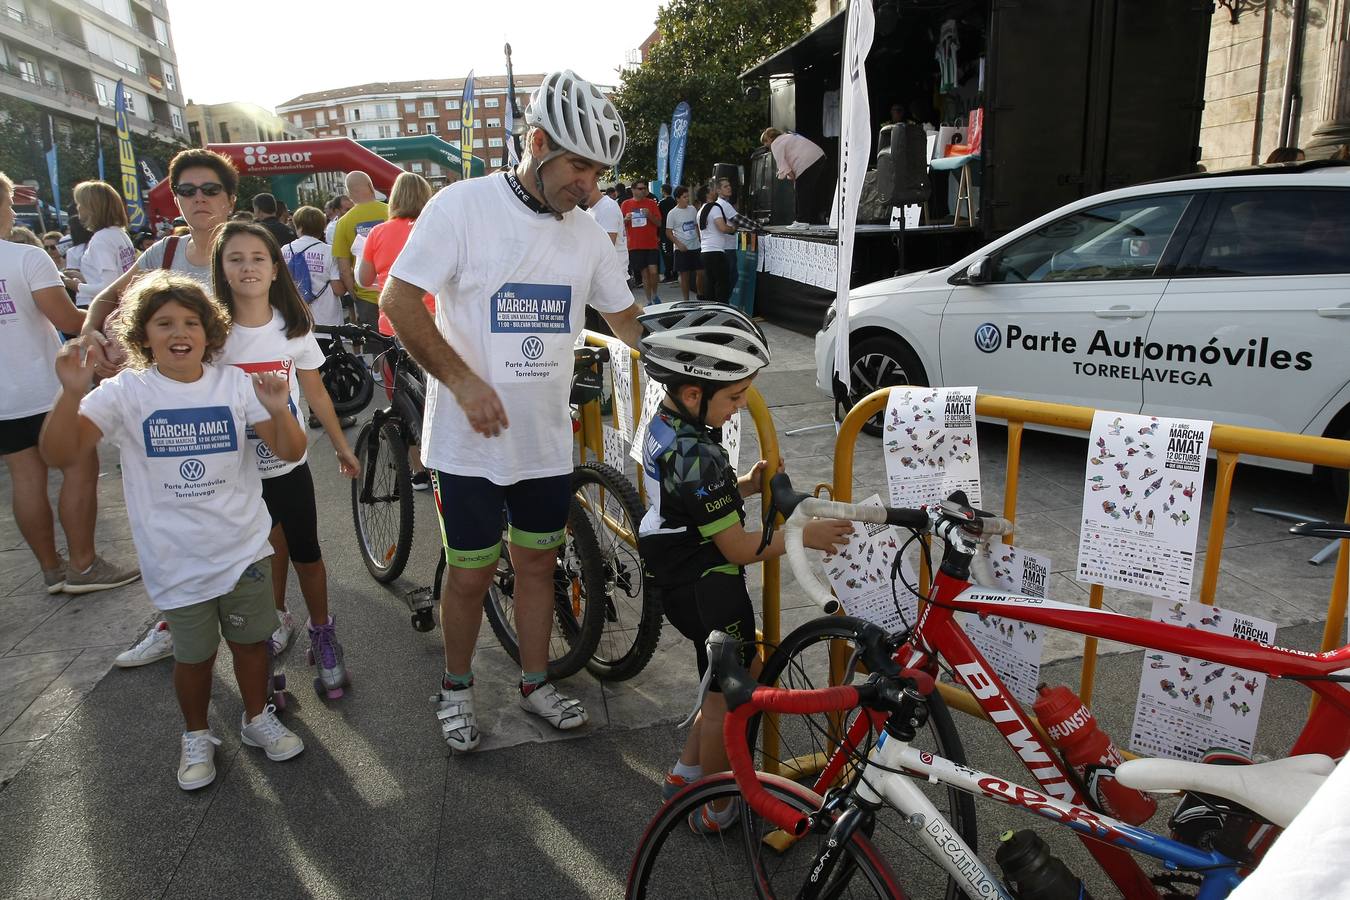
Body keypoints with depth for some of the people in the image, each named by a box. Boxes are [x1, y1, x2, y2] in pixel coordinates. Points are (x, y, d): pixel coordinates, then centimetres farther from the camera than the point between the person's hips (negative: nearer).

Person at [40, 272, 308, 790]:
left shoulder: (234, 384, -5)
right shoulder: (124, 393, -9)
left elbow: (291, 452, -8)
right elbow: (60, 454, -18)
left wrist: (279, 411, -29)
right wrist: (72, 394, -35)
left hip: (243, 548, 2)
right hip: (176, 561, -1)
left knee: (250, 640, 17)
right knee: (193, 655, 14)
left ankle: (257, 718, 40)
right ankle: (196, 736, 39)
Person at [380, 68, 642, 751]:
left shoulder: (587, 235, 5)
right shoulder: (463, 206, -11)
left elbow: (625, 319, 14)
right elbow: (398, 300, -12)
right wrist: (463, 380, -20)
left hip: (547, 439, 5)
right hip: (469, 439, -4)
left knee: (537, 564, 16)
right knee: (472, 572, 8)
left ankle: (535, 684, 35)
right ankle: (456, 688, 32)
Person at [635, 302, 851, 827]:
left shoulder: (666, 424, 2)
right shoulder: (697, 456, -29)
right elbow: (740, 548, -23)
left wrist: (744, 486, 2)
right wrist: (804, 535, -16)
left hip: (678, 581, 9)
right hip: (708, 591, -9)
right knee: (728, 693, 8)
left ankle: (685, 776, 36)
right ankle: (713, 809, 26)